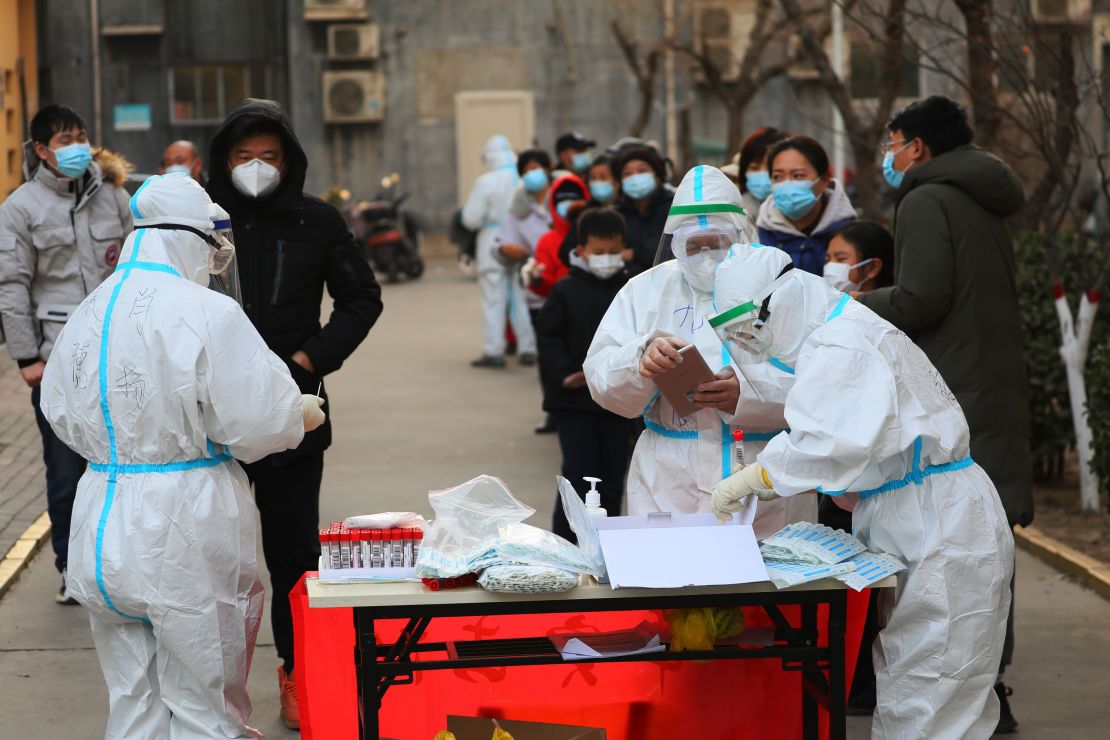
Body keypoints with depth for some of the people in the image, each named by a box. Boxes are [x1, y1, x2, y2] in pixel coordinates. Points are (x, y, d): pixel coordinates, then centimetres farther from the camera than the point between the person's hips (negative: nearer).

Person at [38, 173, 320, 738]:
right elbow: (259, 422, -13)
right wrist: (303, 414, 8)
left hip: (102, 534, 6)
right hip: (185, 536, -6)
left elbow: (60, 414, 14)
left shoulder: (87, 314, 4)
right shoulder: (209, 315, -15)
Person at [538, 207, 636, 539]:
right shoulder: (566, 291, -3)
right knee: (579, 473, -8)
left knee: (613, 477, 8)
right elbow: (548, 337, -5)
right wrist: (564, 375, -16)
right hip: (574, 401, -3)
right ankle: (563, 540, 0)